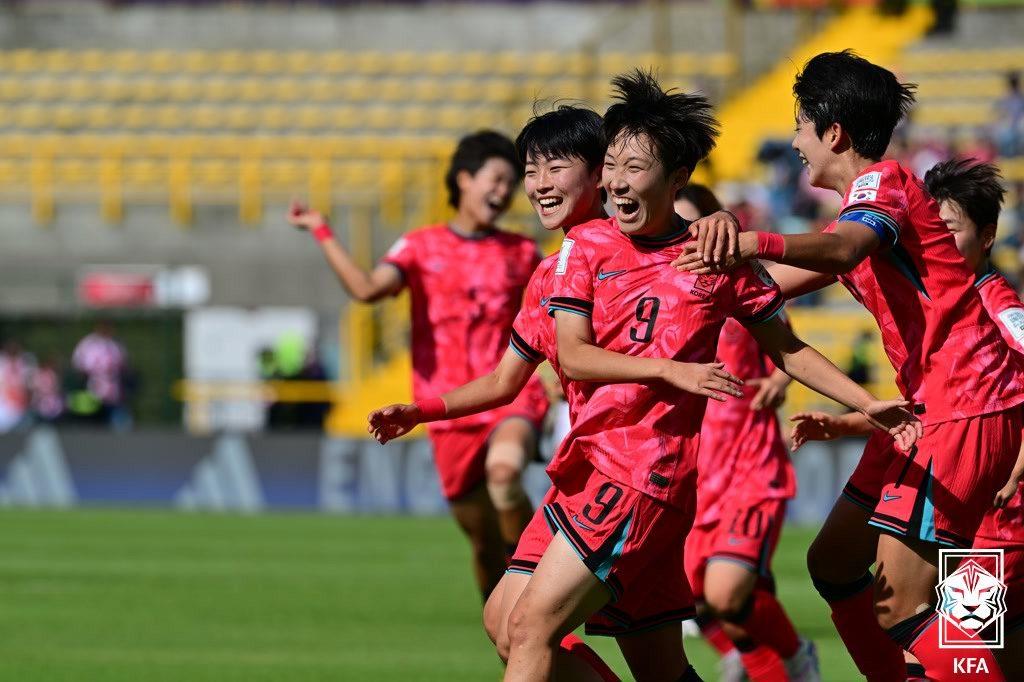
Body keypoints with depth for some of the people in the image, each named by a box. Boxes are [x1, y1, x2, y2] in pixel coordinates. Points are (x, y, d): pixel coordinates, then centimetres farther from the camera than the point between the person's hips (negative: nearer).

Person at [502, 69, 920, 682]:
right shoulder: (588, 245, 9)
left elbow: (785, 348, 13)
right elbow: (572, 356, -1)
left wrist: (870, 406, 8)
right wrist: (670, 369, -13)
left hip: (648, 471, -5)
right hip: (587, 465, 5)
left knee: (533, 624, -15)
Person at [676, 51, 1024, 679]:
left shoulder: (883, 181, -10)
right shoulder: (864, 203, 21)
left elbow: (844, 250, -33)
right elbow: (779, 286, 27)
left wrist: (758, 243, -50)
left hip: (966, 406, -11)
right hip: (925, 408, 11)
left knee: (898, 604, -15)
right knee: (834, 563, 15)